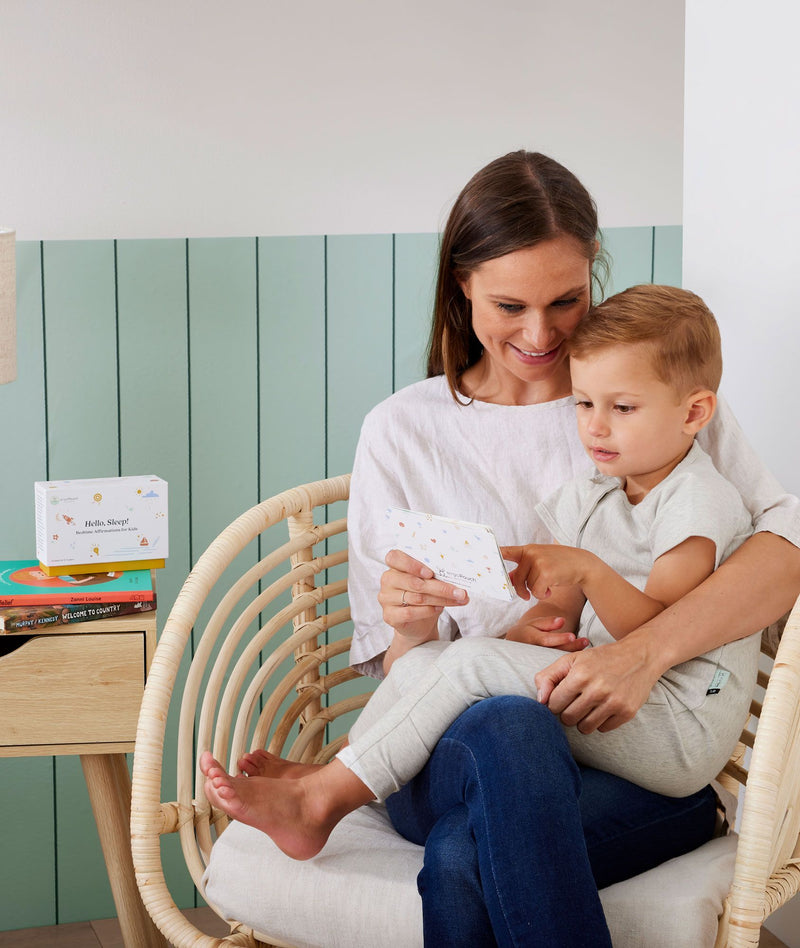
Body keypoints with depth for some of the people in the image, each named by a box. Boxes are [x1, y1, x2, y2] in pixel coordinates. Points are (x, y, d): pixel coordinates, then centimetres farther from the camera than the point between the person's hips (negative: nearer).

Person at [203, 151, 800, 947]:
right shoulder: (403, 432, 11)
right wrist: (414, 633, -15)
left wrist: (646, 652, -24)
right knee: (509, 723, -36)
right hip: (456, 747, 2)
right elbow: (396, 669, 10)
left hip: (640, 763, -2)